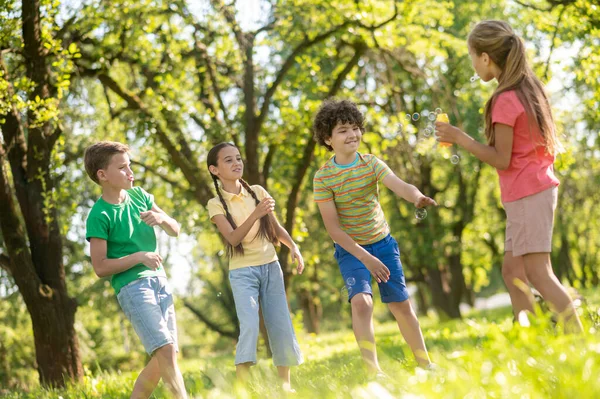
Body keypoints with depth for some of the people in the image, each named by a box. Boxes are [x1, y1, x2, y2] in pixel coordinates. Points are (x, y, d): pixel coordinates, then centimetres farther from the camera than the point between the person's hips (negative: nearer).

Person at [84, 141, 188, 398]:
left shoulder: (138, 195, 8)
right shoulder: (99, 215, -11)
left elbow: (175, 230, 13)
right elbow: (100, 267, -12)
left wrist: (161, 218, -9)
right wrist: (139, 257, -17)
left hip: (159, 281, 7)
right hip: (132, 287, -7)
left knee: (161, 361, 7)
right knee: (165, 350, -18)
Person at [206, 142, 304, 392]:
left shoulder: (258, 192, 5)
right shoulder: (216, 204, -5)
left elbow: (276, 228, 11)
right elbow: (233, 238, -17)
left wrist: (293, 246, -7)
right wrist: (256, 214, -30)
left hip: (271, 267, 4)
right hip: (242, 272, -4)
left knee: (280, 327, 4)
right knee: (249, 326, -21)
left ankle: (285, 384, 16)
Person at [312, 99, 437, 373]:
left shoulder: (371, 163, -10)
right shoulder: (323, 178, -14)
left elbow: (400, 186, -28)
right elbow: (334, 229, -15)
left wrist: (418, 197, -52)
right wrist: (366, 258, -22)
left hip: (383, 242, 2)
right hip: (350, 249, -2)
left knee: (401, 305, 7)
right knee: (361, 301, -24)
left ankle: (425, 364, 23)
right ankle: (373, 371, -20)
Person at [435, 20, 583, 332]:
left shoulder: (505, 100, -17)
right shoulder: (528, 88, 9)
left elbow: (502, 159, -16)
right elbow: (548, 142, 15)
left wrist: (460, 138, -13)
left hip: (527, 196, -9)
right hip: (538, 187, 9)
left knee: (538, 274, -9)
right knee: (512, 271, 11)